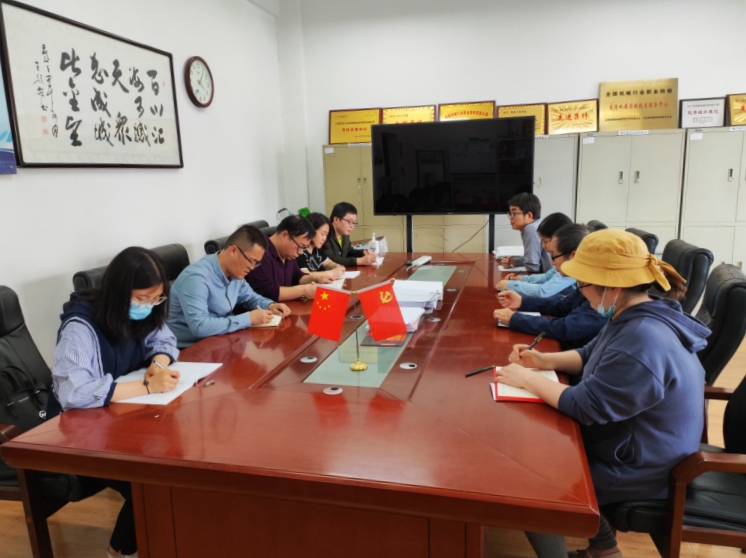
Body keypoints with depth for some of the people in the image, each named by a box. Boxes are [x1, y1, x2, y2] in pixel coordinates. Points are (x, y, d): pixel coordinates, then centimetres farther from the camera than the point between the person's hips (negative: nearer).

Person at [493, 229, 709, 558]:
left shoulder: (642, 342, -33)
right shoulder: (634, 318, 0)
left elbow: (585, 406, -29)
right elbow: (590, 356, 13)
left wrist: (527, 380, -18)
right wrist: (543, 360, -3)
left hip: (639, 469, -9)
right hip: (630, 447, 10)